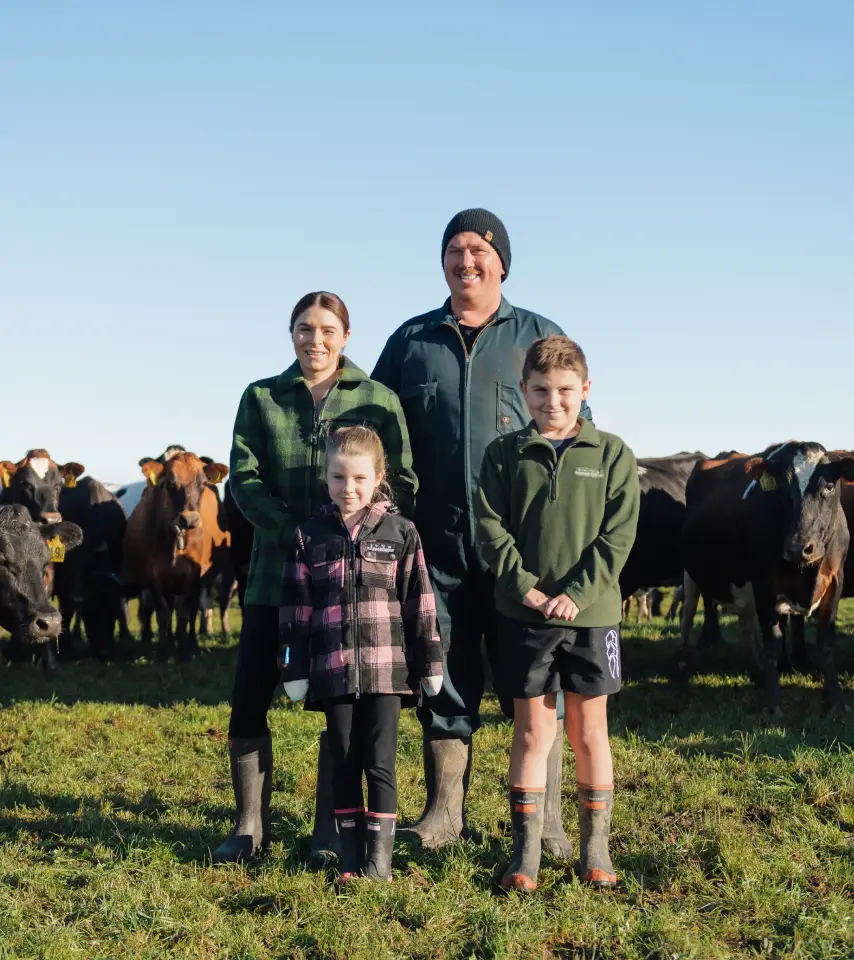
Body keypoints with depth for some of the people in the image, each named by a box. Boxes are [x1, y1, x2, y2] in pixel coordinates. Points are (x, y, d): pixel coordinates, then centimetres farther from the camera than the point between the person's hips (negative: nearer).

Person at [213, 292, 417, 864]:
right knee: (250, 699, 0)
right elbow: (244, 478, -3)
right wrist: (296, 534, -16)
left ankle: (331, 829, 15)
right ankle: (251, 824, 13)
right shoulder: (262, 398, 7)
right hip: (276, 571, 1)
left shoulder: (378, 400, 5)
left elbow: (402, 483, 0)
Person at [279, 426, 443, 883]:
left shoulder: (400, 532, 3)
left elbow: (419, 602, 3)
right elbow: (295, 608, 6)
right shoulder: (311, 535, 6)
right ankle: (350, 856, 17)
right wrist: (294, 670, 2)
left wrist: (429, 663, 2)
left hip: (385, 668, -1)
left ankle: (380, 854, 8)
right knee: (344, 763, 8)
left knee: (379, 763, -1)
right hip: (333, 669, 2)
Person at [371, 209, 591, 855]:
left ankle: (546, 819, 8)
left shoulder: (540, 337, 9)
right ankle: (445, 811, 17)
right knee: (444, 675, 7)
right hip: (436, 540, 2)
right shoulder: (411, 341, 13)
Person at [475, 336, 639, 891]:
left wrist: (577, 593, -14)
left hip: (592, 612, 0)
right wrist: (524, 587, -14)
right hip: (524, 613, 0)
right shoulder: (505, 454, 3)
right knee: (532, 730, 4)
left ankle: (596, 849, 20)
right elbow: (491, 527, -2)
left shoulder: (611, 455, 2)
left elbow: (618, 536, -4)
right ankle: (526, 853, 12)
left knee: (590, 730, 8)